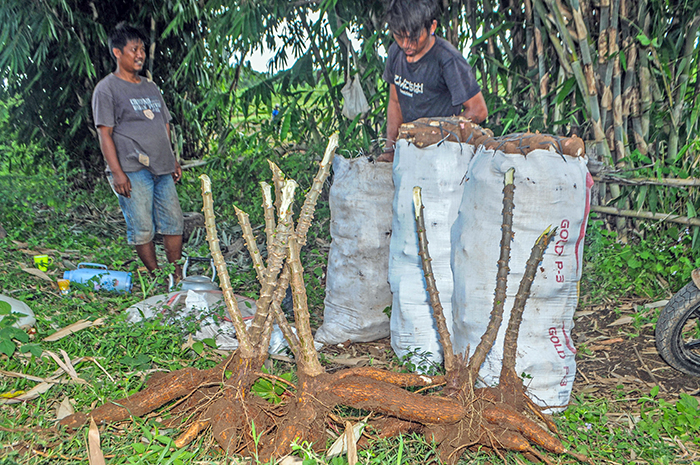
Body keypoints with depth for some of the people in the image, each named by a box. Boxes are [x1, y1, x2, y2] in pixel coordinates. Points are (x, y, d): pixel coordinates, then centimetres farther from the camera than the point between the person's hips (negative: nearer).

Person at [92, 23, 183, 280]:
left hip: (161, 168, 6)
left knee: (173, 222, 4)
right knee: (142, 229, -5)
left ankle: (177, 277, 13)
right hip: (132, 170, -6)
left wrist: (173, 161, 17)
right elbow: (105, 133, -7)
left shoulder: (151, 88, 21)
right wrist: (116, 172, -15)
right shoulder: (107, 88, 0)